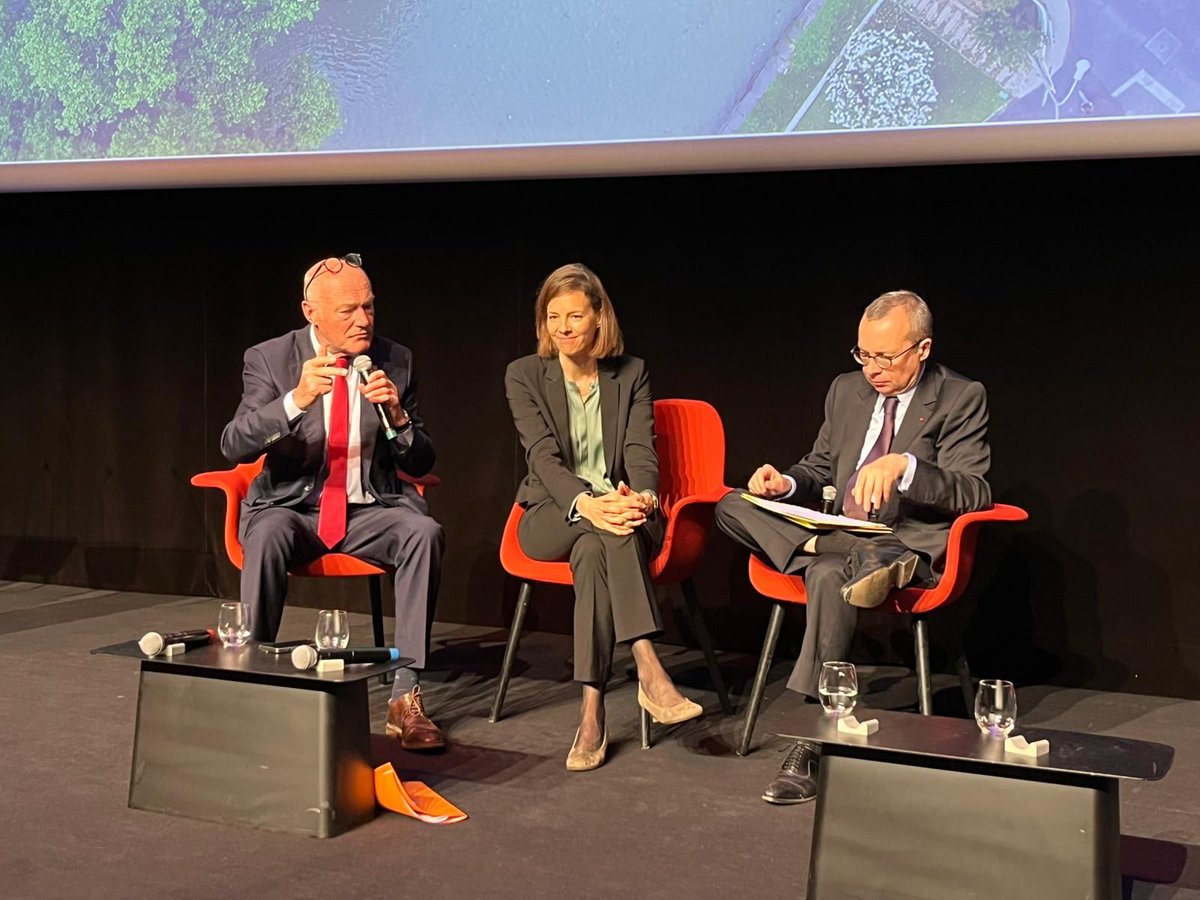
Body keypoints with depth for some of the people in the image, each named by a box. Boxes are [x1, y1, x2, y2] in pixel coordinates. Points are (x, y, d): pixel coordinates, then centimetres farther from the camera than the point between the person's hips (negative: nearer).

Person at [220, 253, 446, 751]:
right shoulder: (269, 360, -4)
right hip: (292, 505, -1)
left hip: (369, 509, 2)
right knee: (268, 536, -36)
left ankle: (405, 696, -26)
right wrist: (296, 399, -32)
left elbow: (420, 464, 4)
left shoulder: (395, 361, 2)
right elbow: (233, 446, -17)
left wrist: (397, 415, -18)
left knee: (424, 531, -30)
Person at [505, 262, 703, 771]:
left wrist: (643, 498, -30)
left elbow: (640, 451, -5)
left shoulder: (631, 374, 7)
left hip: (617, 508, 1)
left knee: (594, 548, -36)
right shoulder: (525, 376, 1)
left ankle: (593, 711, -43)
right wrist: (587, 504, -33)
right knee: (601, 535, -37)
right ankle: (648, 670, -47)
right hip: (551, 516, -1)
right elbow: (544, 456, -13)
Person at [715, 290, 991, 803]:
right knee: (733, 506, -14)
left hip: (911, 543, -6)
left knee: (831, 576, -38)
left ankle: (813, 742, -35)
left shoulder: (961, 399, -4)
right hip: (837, 533, 7)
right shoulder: (847, 390, 13)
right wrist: (786, 484, -2)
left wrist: (904, 465, -33)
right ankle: (867, 561, -30)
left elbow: (973, 494, -15)